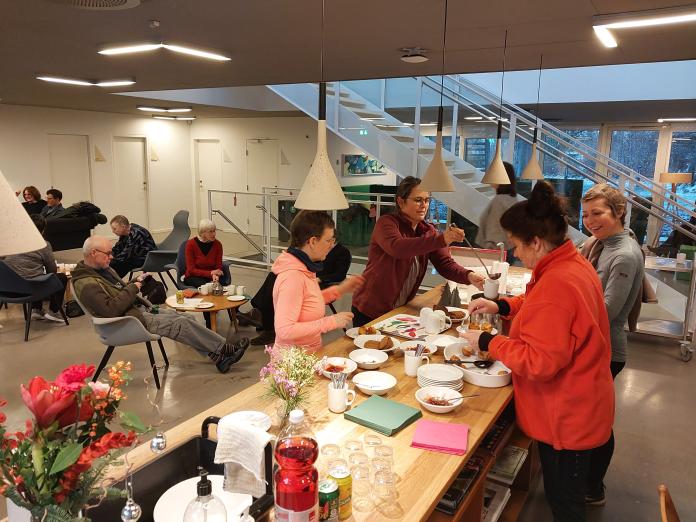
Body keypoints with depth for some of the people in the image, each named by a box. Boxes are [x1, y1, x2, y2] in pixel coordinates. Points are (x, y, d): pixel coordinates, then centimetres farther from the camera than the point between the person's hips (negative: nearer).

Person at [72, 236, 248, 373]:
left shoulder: (103, 269, 13)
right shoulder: (87, 284, -18)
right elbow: (110, 309, -27)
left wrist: (135, 283, 5)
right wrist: (133, 288, -19)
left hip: (140, 308, 10)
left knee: (186, 318, -2)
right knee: (181, 324, -18)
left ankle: (218, 356, -1)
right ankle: (225, 348, -8)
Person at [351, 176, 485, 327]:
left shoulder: (428, 231, 3)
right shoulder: (386, 223, -14)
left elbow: (445, 263, -6)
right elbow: (397, 248, -35)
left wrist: (469, 276, -27)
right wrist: (441, 239, -44)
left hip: (400, 311, 5)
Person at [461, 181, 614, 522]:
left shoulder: (556, 284, -32)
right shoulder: (574, 263, 1)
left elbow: (540, 362, -31)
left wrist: (488, 343, -20)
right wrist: (502, 306, 5)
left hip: (565, 418, -9)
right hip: (577, 410, 10)